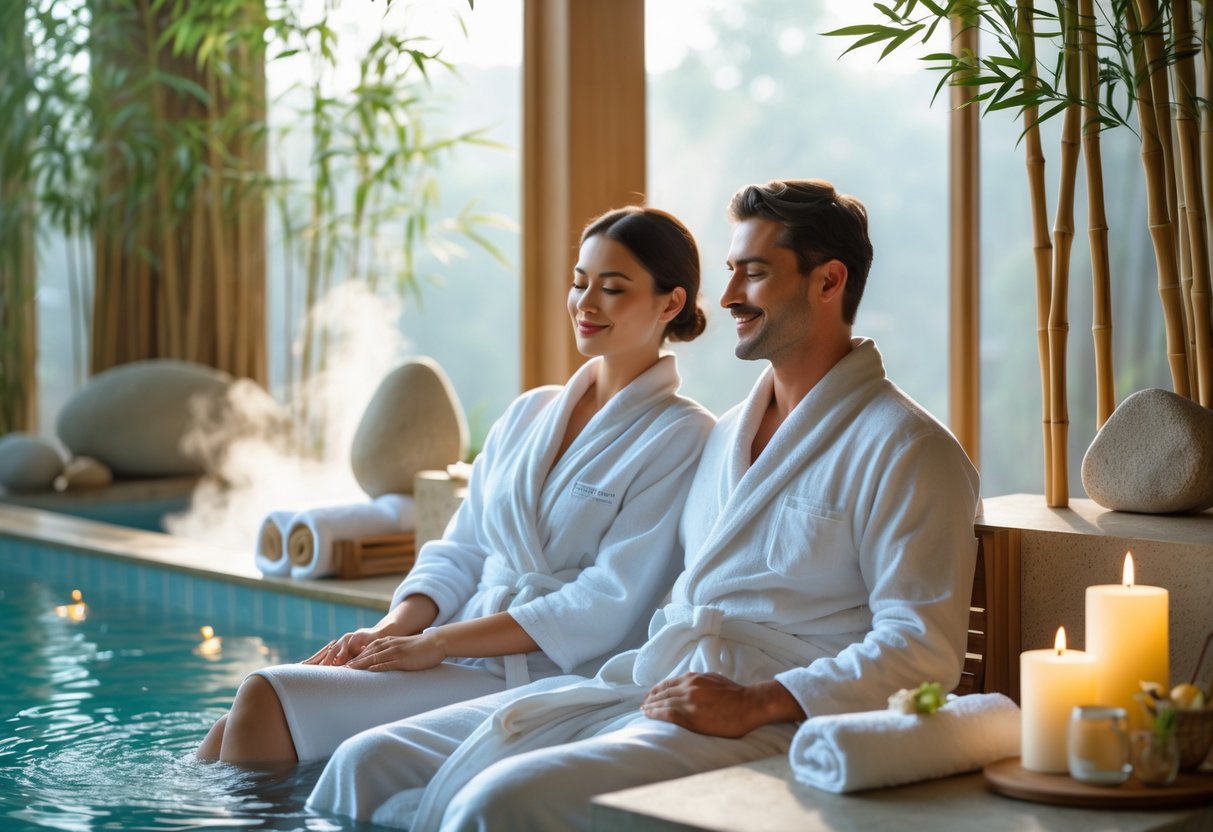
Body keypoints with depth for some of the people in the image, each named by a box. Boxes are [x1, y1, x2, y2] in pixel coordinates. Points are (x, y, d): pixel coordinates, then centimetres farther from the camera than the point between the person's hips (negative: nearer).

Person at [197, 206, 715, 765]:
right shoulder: (527, 414, 16)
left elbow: (609, 606, -12)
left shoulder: (683, 441, -5)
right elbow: (460, 552, 15)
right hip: (458, 658, 6)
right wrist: (393, 628, -7)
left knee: (267, 701, -21)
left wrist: (435, 643, -15)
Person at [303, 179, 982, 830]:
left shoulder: (906, 449, -5)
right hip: (641, 689, 8)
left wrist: (756, 703, -21)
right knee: (372, 763, -4)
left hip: (773, 733, -8)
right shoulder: (727, 433, 22)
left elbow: (923, 648, -14)